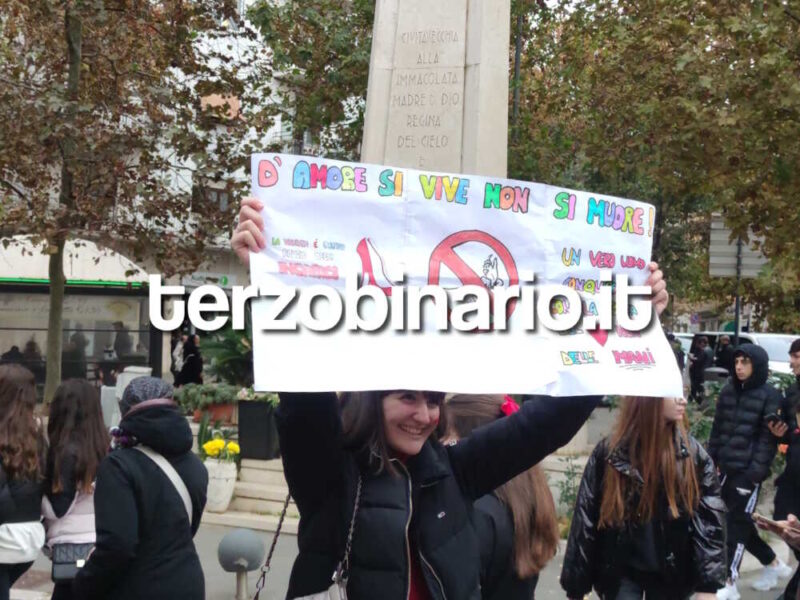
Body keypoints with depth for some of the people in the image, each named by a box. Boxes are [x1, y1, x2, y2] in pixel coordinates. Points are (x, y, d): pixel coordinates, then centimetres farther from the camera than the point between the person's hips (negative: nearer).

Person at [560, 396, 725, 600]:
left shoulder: (692, 454, -3)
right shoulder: (609, 452, -7)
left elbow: (709, 519, -6)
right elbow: (586, 520, -4)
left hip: (671, 574, 2)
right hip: (620, 572, -1)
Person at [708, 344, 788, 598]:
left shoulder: (769, 396, -7)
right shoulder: (728, 391, 11)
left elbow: (768, 437, -11)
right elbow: (718, 428, 14)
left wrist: (757, 470, -17)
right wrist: (711, 460, 10)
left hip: (748, 471, -6)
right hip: (726, 469, 6)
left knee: (737, 524, -3)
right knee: (739, 522, 13)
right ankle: (773, 564, 32)